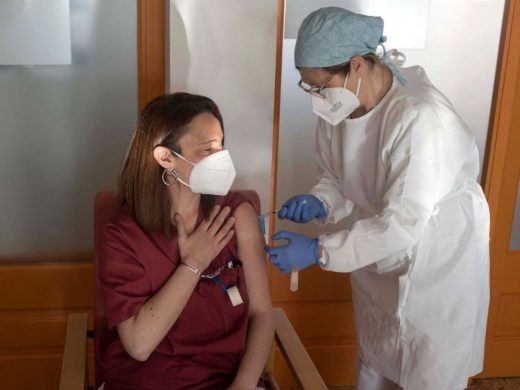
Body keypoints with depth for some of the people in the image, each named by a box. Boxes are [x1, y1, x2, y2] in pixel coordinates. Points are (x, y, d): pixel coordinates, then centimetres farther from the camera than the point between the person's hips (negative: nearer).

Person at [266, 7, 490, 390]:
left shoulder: (422, 118, -34)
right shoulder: (338, 106, -12)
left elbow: (402, 224, -33)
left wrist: (317, 251, -33)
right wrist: (318, 203, -21)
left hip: (439, 265, -6)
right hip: (378, 259, 6)